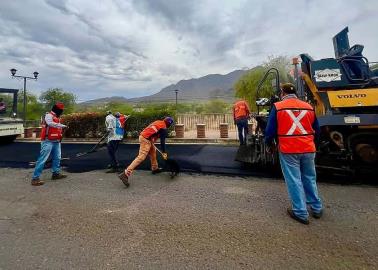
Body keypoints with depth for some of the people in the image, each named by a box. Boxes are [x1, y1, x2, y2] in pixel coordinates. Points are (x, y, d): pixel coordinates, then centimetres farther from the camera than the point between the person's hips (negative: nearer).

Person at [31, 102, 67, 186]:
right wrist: (62, 125, -32)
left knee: (57, 158, 16)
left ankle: (56, 173, 29)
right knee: (42, 159, -9)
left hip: (56, 141, 9)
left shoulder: (57, 117, 16)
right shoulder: (49, 115, -10)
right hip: (48, 141, -9)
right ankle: (35, 178, -4)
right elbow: (50, 123, -31)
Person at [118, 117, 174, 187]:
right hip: (146, 139, -10)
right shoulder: (164, 128, -6)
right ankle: (125, 174, -19)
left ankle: (155, 168, 36)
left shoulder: (159, 122, 18)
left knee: (153, 151, 24)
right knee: (141, 157, -14)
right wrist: (164, 152, -1)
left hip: (143, 135, 10)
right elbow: (162, 141, -8)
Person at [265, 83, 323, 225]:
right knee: (310, 178, 20)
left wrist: (269, 144, 11)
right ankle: (316, 208, 33)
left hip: (288, 150, -4)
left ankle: (301, 213, 14)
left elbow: (270, 129, -6)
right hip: (308, 149, 5)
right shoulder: (309, 107, 7)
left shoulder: (277, 106, -6)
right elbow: (317, 130, 14)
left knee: (294, 180, 6)